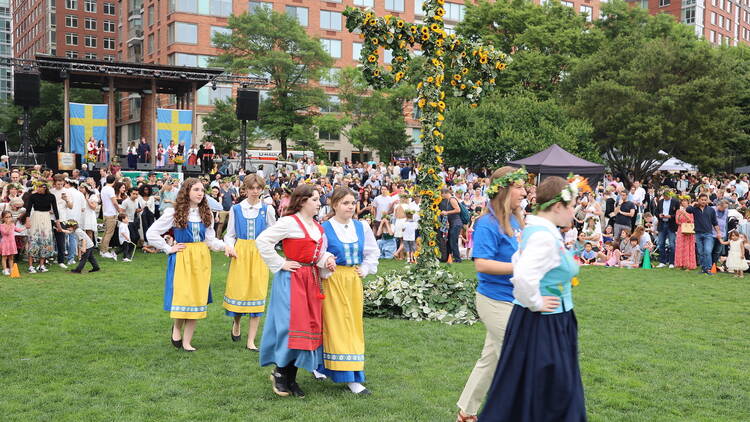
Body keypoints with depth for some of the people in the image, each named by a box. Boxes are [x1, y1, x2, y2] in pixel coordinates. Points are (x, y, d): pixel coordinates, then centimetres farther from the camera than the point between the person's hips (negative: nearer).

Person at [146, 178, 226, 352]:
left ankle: (187, 341, 13)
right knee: (181, 297, -8)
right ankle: (176, 327, 24)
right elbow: (151, 233, 0)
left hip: (201, 259, 4)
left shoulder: (206, 213, 9)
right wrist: (168, 249, -3)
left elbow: (210, 240, 8)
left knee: (197, 298, 3)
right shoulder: (173, 213, -4)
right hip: (182, 259, -4)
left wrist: (224, 245, -10)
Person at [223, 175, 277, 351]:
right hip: (240, 255, 0)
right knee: (237, 291, -2)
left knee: (257, 293, -1)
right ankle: (236, 323, 33)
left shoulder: (267, 209, 3)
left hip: (259, 255, 0)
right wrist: (229, 246, -9)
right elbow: (230, 234, 10)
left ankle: (251, 341, 8)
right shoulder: (236, 209, 6)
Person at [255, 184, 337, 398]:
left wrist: (327, 260, -4)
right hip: (292, 279, -8)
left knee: (310, 324, 8)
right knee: (291, 324, -8)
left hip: (312, 279, 8)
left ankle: (291, 377, 19)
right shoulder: (289, 222, -12)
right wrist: (279, 264, -13)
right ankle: (280, 373, 10)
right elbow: (262, 241, -18)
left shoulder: (317, 226, 14)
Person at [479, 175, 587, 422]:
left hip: (552, 323, 10)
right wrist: (535, 303, -21)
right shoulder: (544, 236, -23)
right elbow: (524, 277, -36)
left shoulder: (537, 230, 9)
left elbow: (519, 263, 24)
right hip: (542, 325, -10)